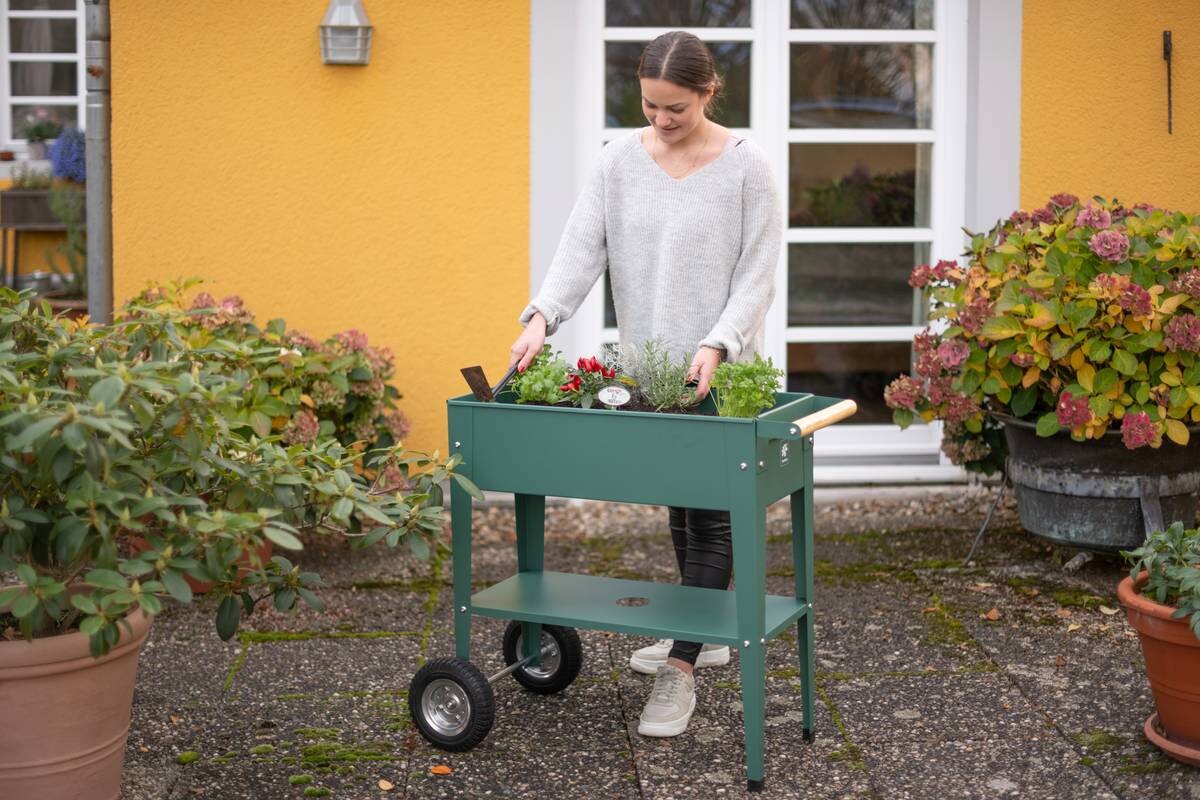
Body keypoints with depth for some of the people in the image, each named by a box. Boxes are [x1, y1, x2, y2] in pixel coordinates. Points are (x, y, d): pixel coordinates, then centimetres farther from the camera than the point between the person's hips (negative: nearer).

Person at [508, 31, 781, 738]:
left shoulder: (746, 165, -10)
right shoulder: (620, 160, 0)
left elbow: (757, 275, -11)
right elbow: (582, 248, -7)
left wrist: (715, 346, -25)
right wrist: (542, 317, -23)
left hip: (719, 372, -5)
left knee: (710, 514, -4)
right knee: (679, 507, 17)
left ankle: (682, 669, -1)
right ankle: (704, 634, 33)